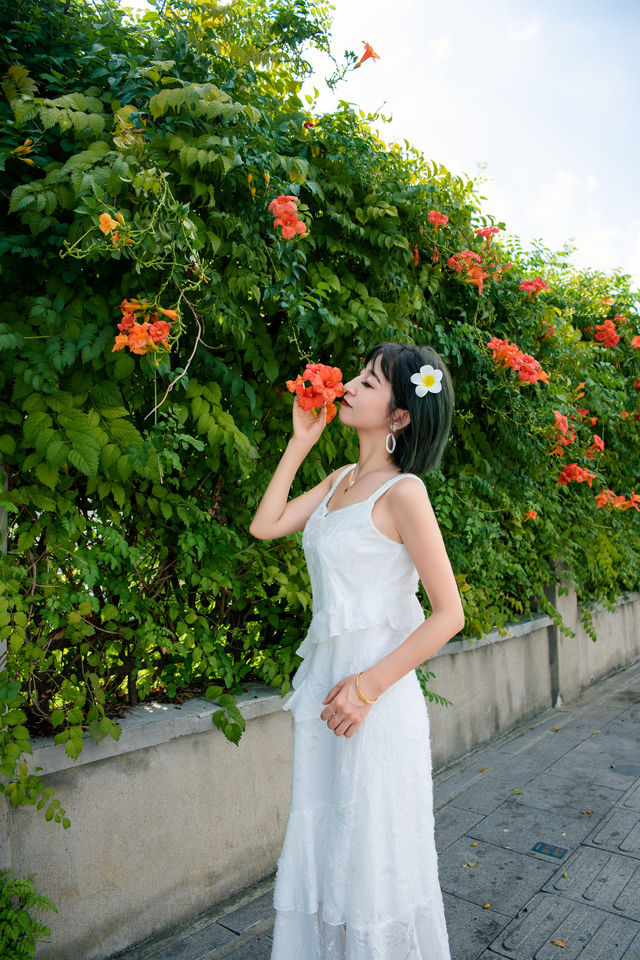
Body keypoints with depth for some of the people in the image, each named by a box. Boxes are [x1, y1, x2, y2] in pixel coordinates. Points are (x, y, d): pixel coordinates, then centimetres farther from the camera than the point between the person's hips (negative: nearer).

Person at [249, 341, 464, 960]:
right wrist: (300, 441, 4)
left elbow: (449, 613, -15)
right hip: (324, 680, 7)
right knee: (322, 849, 20)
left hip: (375, 698, -7)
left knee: (371, 860, 10)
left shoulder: (401, 492, -16)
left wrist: (367, 686, -18)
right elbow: (265, 525, 8)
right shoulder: (343, 480, 7)